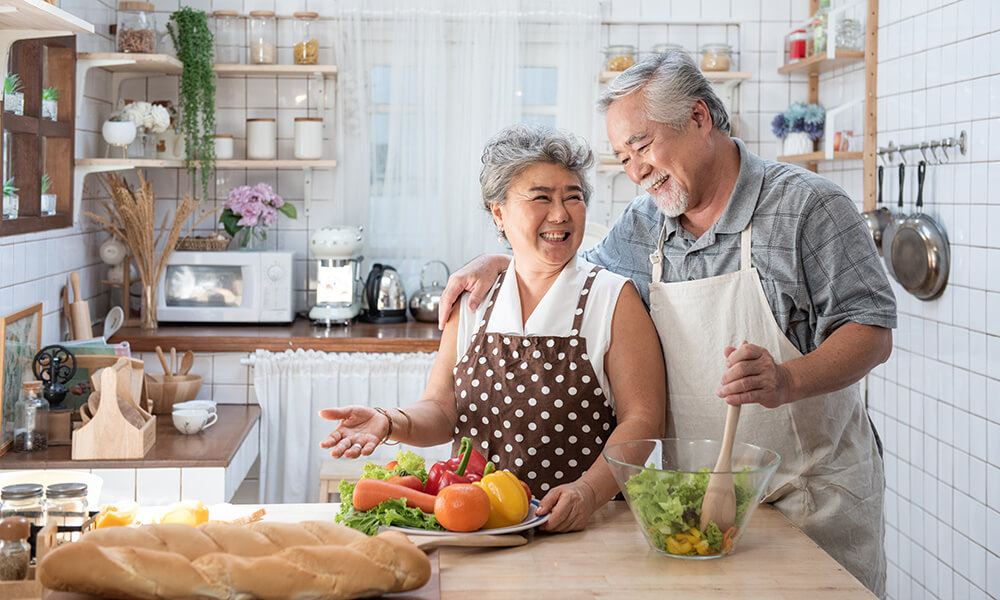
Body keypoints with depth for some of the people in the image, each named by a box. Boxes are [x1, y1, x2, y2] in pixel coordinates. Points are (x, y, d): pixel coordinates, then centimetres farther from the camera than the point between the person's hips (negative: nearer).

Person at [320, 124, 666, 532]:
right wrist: (390, 423, -10)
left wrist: (589, 491, -20)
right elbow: (442, 410, 11)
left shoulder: (615, 298, 1)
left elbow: (643, 419, -4)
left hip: (586, 528, -2)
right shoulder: (473, 299, 11)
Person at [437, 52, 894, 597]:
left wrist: (787, 381, -30)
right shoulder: (642, 225, 7)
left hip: (814, 492, -4)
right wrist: (497, 264, 8)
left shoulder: (809, 206, -10)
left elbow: (872, 331, -13)